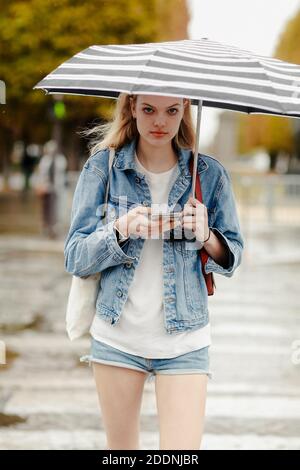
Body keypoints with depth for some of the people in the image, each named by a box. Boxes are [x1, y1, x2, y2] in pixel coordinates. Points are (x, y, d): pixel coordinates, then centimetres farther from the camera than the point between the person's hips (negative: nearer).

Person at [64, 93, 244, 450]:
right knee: (120, 448, 12)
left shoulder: (209, 174, 2)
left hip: (183, 342, 0)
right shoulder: (103, 167, 0)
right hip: (116, 337, 1)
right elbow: (75, 258, -3)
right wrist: (121, 230, -21)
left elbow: (232, 257, 8)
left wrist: (206, 236, -13)